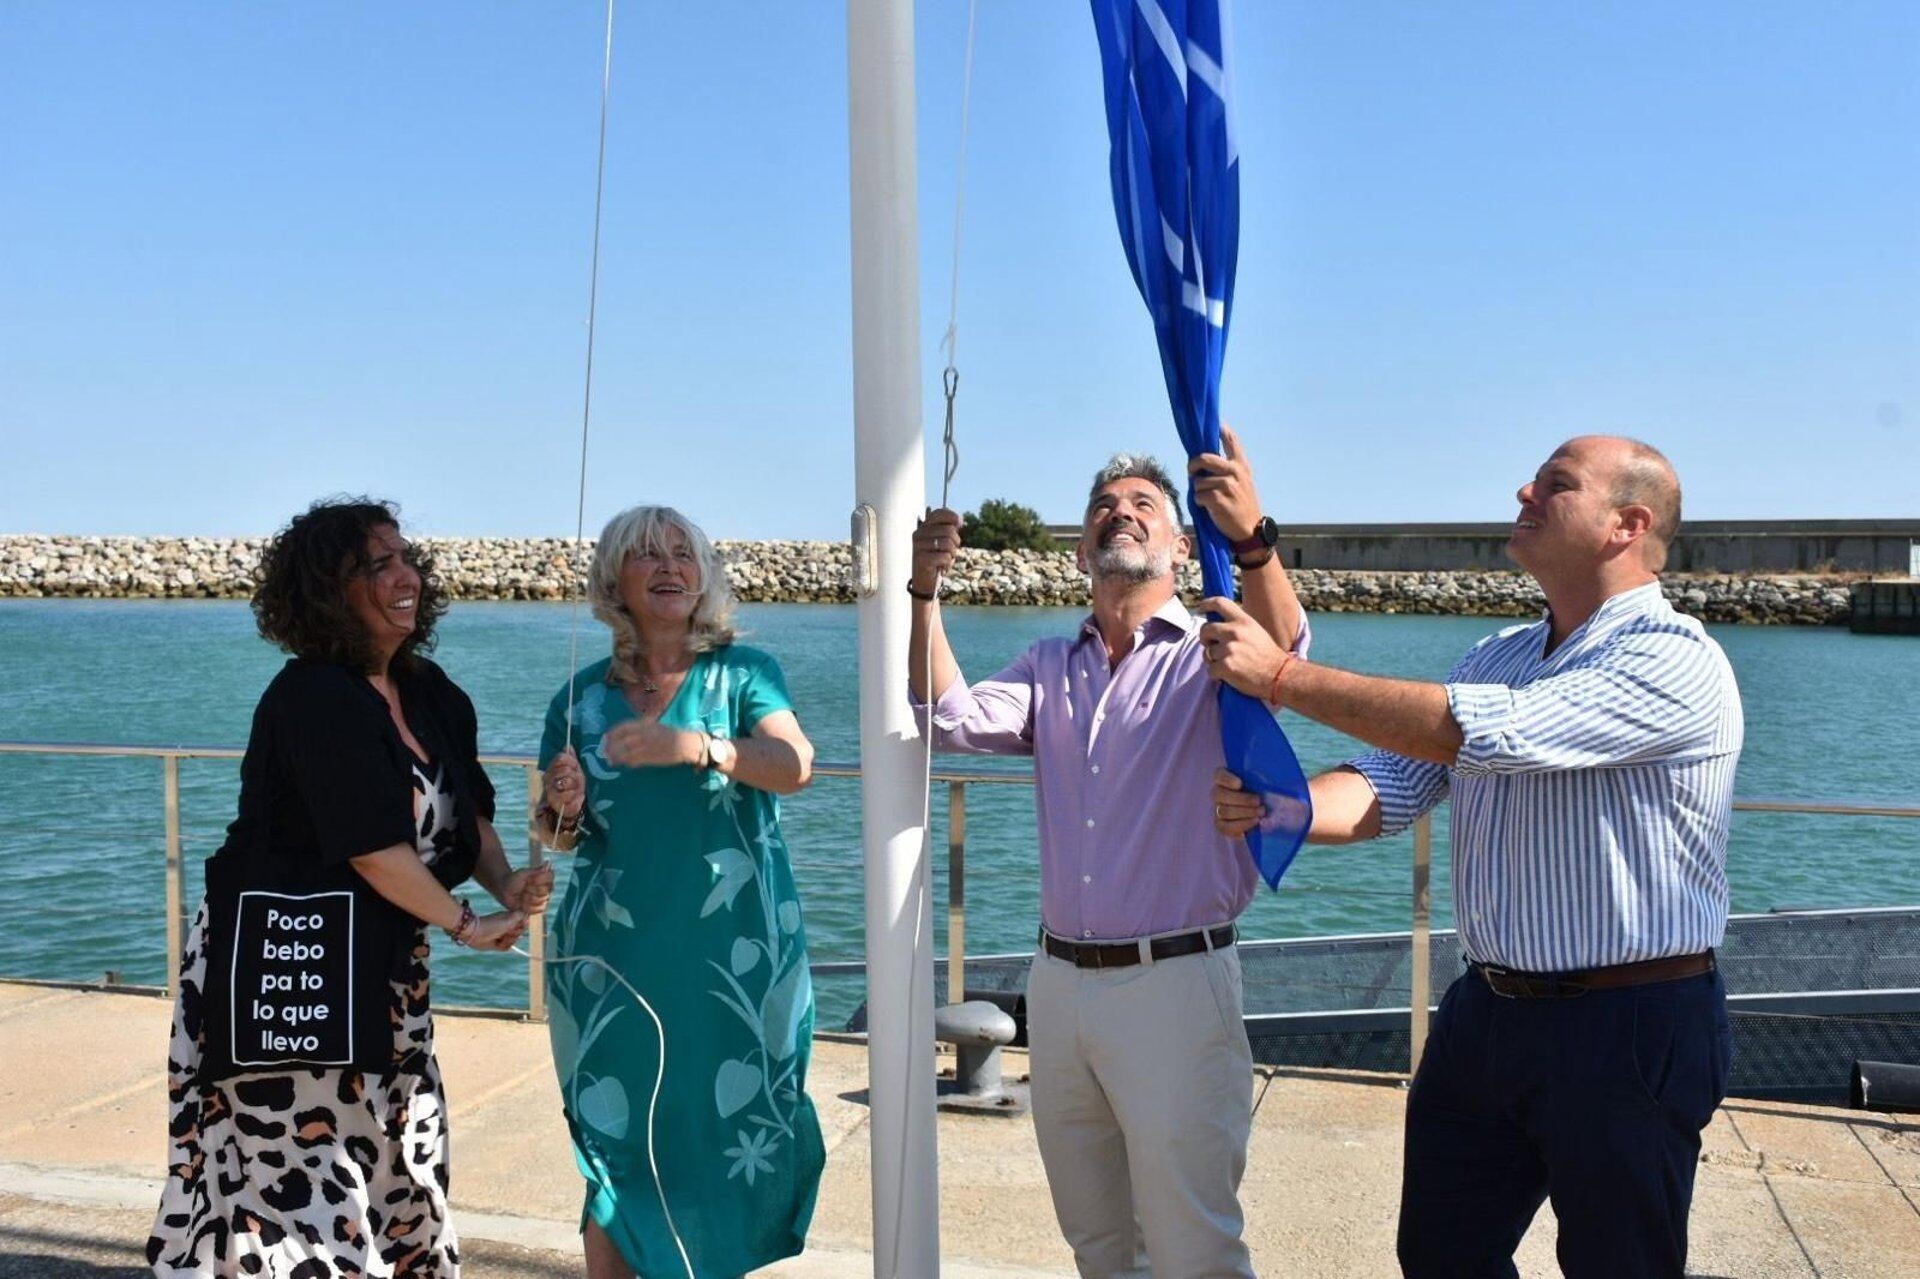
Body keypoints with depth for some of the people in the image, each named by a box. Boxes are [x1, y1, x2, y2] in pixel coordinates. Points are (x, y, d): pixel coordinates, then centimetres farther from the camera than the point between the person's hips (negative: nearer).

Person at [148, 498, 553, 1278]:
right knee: (300, 1177, -2)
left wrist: (503, 880, -5)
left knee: (391, 1168, 14)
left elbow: (465, 809, 13)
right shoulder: (313, 699, -19)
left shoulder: (428, 692, 5)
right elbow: (374, 848, -22)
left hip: (378, 971, 8)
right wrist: (464, 924, -12)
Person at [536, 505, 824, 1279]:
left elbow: (795, 766, -16)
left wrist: (695, 746, -30)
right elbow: (555, 833, 11)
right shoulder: (582, 698, 6)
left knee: (730, 1138, 5)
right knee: (617, 1144, 4)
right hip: (615, 959, 2)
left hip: (734, 955, -1)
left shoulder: (744, 675, 1)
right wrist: (564, 814, -12)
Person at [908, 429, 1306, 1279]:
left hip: (1174, 983, -5)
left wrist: (1249, 538, -43)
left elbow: (1280, 655, -25)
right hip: (1059, 984, 5)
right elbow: (956, 721, -2)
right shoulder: (1052, 667, 11)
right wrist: (925, 594, -15)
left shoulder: (1206, 657, -4)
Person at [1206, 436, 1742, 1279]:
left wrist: (1282, 675, -25)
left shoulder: (1674, 661, -17)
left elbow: (1486, 734, -29)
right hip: (1486, 1013, 7)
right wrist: (1274, 809, -19)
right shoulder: (1498, 655, 9)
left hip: (1628, 1029, -7)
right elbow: (1391, 788, 3)